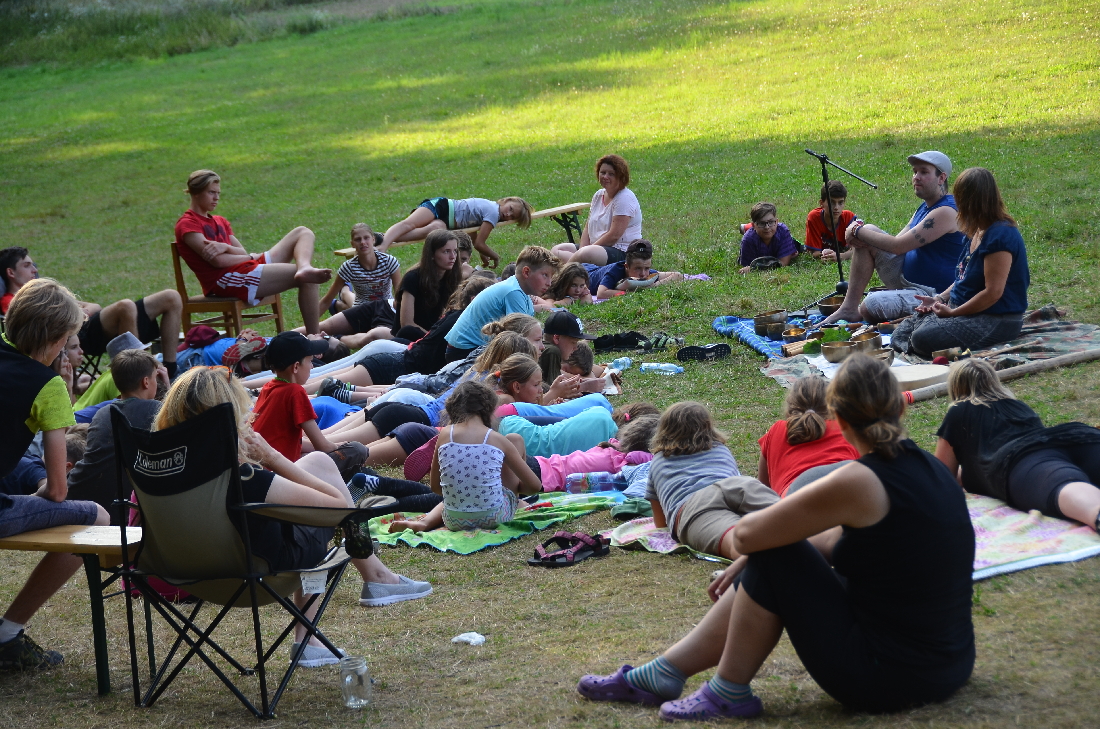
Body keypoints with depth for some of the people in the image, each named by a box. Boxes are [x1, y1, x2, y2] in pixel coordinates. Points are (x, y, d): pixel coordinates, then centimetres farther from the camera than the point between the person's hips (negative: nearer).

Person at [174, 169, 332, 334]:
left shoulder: (220, 222, 24)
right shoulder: (187, 225, -3)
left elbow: (242, 252, 11)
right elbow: (218, 260, -14)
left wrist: (225, 247, -13)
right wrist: (252, 257, 1)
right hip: (225, 280, -9)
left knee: (303, 233, 4)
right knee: (307, 280, -18)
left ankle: (305, 269, -32)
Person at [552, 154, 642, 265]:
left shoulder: (625, 198, -12)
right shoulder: (599, 195, 14)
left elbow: (614, 236, -19)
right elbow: (588, 227, 12)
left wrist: (583, 252, -16)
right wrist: (582, 249, -8)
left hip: (622, 253, -9)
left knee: (586, 254, -37)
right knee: (556, 250, -4)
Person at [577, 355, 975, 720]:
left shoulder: (860, 482, -21)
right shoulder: (930, 466, 5)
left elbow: (745, 535, -15)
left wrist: (751, 553, 9)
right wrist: (748, 564, 14)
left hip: (888, 679, -8)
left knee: (773, 559, 0)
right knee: (759, 576, 15)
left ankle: (729, 694, 10)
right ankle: (661, 674, 23)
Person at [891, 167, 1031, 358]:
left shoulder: (1000, 236, -21)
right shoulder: (975, 233, 11)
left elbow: (993, 292, -23)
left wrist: (953, 312, -17)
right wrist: (940, 298, 6)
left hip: (997, 320, -10)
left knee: (924, 338, -29)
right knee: (903, 331, 2)